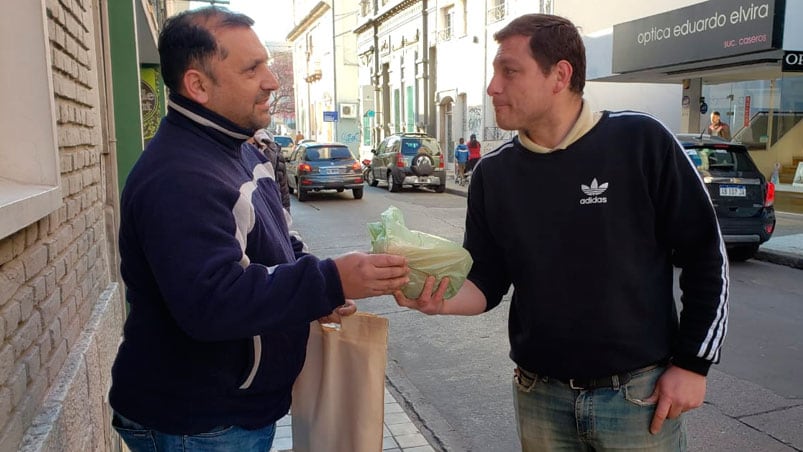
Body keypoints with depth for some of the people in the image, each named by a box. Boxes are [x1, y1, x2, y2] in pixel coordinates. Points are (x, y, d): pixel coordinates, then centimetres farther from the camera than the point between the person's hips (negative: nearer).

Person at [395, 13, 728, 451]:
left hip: (639, 392, -3)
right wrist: (442, 297, -18)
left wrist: (692, 363, -5)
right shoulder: (493, 172, -1)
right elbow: (487, 280, 3)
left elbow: (705, 255, -5)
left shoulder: (640, 142, -11)